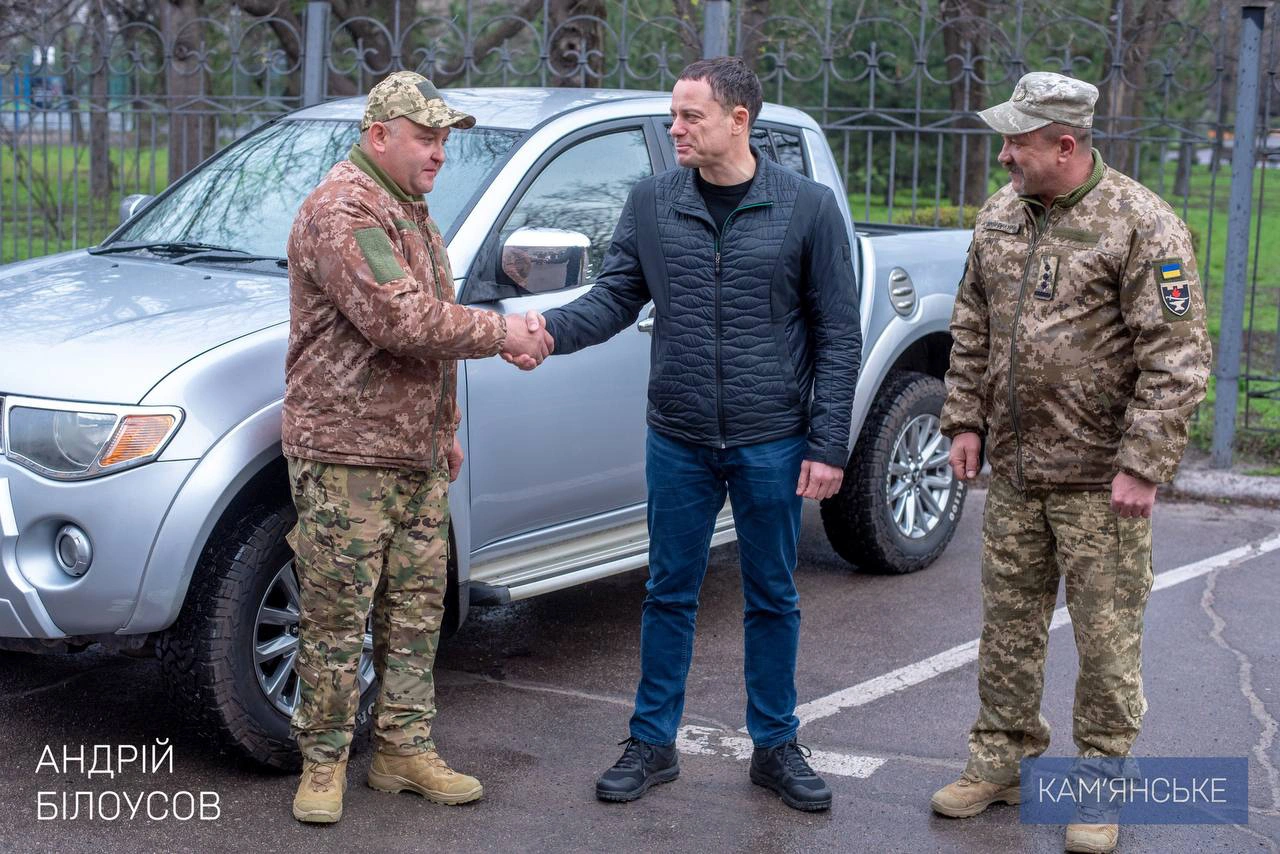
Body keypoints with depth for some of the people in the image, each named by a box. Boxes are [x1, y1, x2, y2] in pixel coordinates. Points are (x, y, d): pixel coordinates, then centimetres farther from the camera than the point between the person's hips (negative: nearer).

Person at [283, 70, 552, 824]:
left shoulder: (412, 213, 18)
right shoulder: (343, 211, -15)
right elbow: (398, 318, -25)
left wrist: (447, 429, 25)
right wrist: (502, 334, -16)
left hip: (417, 455, 9)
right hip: (347, 456, -9)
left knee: (416, 612, 12)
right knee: (337, 620, -2)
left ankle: (406, 748, 22)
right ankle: (324, 763, 10)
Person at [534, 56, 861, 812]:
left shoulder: (808, 207, -6)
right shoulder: (652, 202, 0)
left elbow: (838, 336, -4)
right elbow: (615, 298, 1)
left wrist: (829, 446, -8)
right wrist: (551, 329, -20)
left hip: (773, 444, -1)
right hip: (679, 442, 2)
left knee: (773, 600, 11)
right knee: (670, 594, 11)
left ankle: (776, 747, 26)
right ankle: (653, 744, 25)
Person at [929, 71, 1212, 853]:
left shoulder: (1141, 225, -14)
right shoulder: (1001, 215, 7)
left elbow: (1176, 357, -16)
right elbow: (972, 328, 16)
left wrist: (1142, 465, -19)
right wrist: (966, 419, 10)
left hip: (1100, 476, -6)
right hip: (1015, 468, 6)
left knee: (1108, 636, 4)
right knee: (1009, 622, 15)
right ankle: (1004, 759, 30)